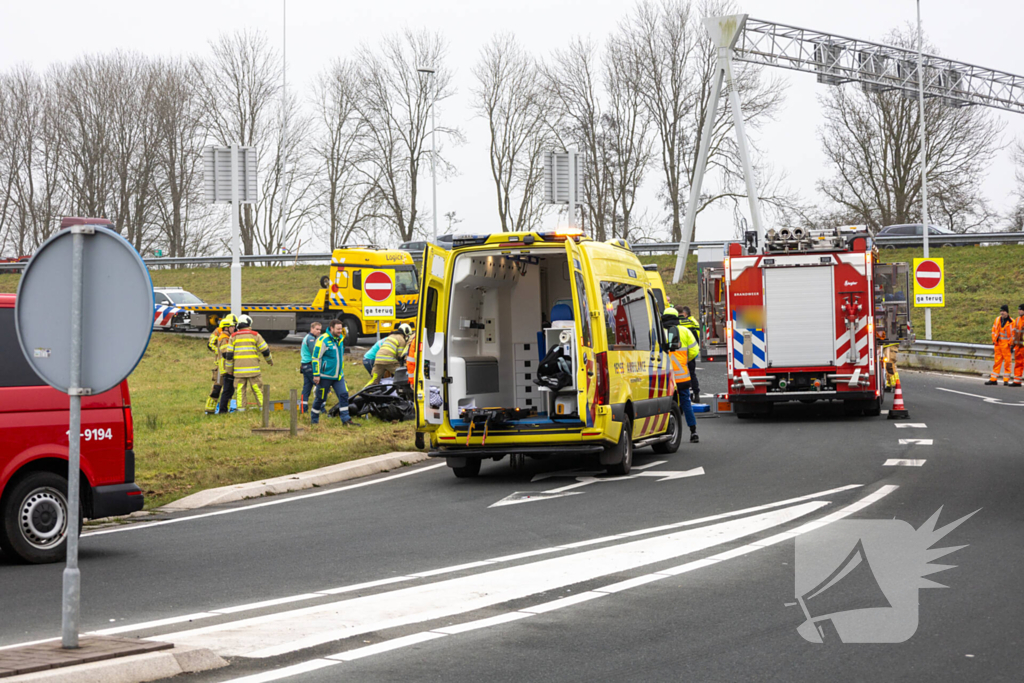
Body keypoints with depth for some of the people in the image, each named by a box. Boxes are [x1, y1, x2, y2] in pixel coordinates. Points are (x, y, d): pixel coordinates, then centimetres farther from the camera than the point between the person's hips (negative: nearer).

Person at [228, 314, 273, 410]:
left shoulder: (233, 336, 7)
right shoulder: (255, 335, 1)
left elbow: (229, 354, 5)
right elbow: (265, 350, 4)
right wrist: (270, 360, 21)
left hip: (239, 369, 1)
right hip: (253, 367, -1)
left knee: (240, 388, 5)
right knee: (257, 388, 4)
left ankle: (241, 407, 0)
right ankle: (262, 406, 6)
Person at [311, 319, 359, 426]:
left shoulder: (340, 339, 9)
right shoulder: (323, 340, -15)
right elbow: (316, 357, -14)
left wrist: (341, 370, 24)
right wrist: (316, 374, -16)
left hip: (338, 376, 7)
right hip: (325, 376, -7)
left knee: (343, 395, -3)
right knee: (320, 398, 4)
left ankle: (346, 419, 0)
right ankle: (314, 420, 20)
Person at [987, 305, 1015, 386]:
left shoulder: (1011, 322, -6)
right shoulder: (997, 320, 10)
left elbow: (1013, 334, -6)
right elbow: (994, 330, 18)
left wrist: (1012, 345, -8)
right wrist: (994, 340, 11)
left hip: (1006, 345, -5)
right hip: (998, 344, 5)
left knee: (1007, 362, -1)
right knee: (997, 362, 8)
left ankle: (1006, 380, 3)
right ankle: (994, 379, 10)